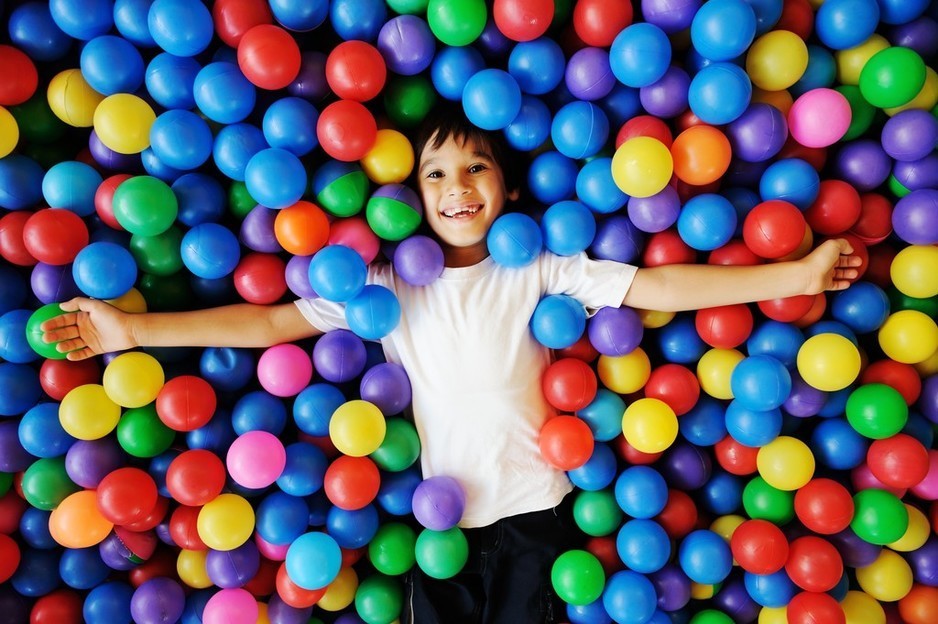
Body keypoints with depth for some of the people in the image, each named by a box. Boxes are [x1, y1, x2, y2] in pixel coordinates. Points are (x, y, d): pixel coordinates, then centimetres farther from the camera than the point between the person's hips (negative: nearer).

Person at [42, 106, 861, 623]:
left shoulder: (540, 272, -8)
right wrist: (132, 328, -8)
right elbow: (274, 320, -6)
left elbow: (656, 286, -14)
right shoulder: (388, 287, -4)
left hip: (534, 509, -1)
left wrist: (797, 274, -20)